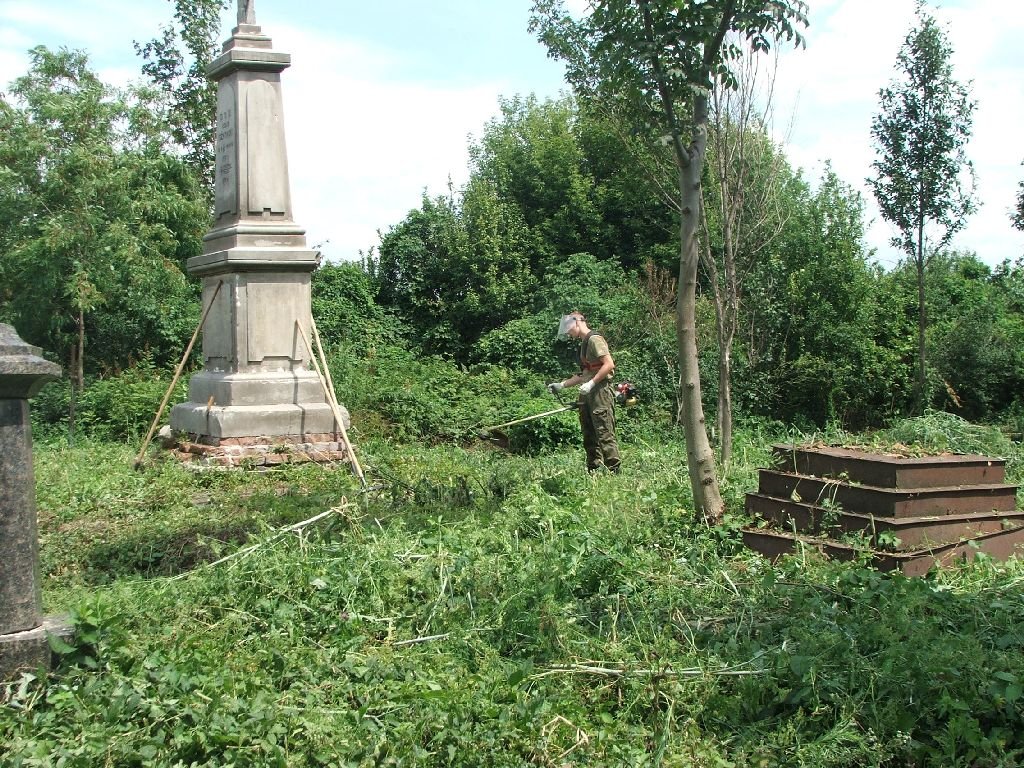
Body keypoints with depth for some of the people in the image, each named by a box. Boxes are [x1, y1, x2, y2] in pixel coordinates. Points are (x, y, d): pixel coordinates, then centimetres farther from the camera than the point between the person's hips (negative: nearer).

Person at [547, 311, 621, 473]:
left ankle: (614, 471, -10)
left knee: (605, 435, -11)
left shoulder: (594, 339, -8)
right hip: (588, 395, 10)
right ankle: (594, 472, 14)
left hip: (600, 392, -10)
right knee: (589, 438, 10)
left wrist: (591, 383, -20)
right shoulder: (584, 343, 21)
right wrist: (561, 385, 22)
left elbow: (609, 364, -18)